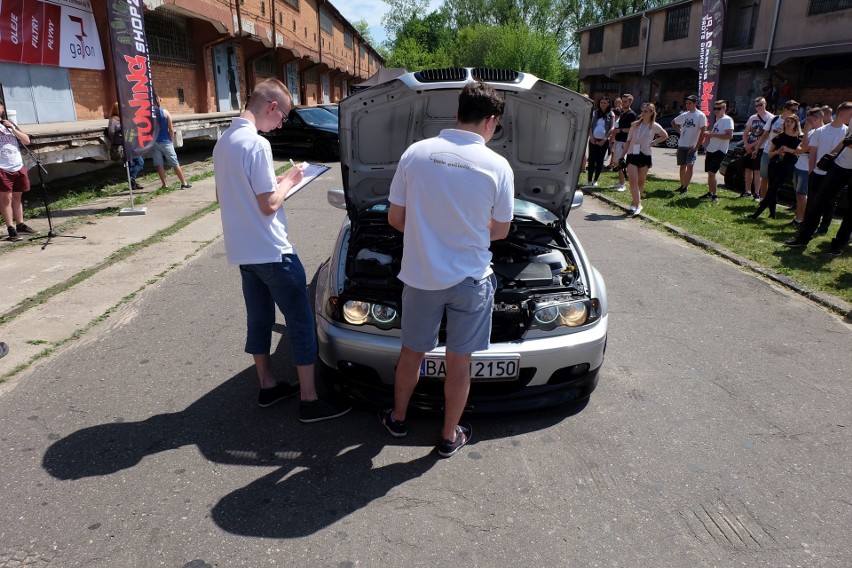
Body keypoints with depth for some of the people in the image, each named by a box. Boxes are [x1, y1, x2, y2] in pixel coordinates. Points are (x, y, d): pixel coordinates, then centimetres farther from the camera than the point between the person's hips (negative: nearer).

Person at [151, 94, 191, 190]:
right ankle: (184, 183, 8)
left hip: (154, 142, 1)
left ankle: (164, 184, 2)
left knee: (159, 164, 5)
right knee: (175, 164, 5)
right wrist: (171, 140, 7)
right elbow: (171, 129, -5)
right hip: (165, 142, -1)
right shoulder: (165, 112, -4)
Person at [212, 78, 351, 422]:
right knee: (300, 322, 1)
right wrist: (288, 181, -3)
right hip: (272, 252, -9)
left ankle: (267, 386, 31)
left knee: (258, 319, 18)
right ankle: (309, 401, 8)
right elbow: (269, 205, -21)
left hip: (242, 251, 9)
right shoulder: (257, 144, -20)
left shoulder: (223, 142, 9)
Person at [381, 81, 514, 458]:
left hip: (420, 275, 2)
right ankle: (449, 436, 30)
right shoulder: (497, 166, -10)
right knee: (459, 360, 13)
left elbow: (395, 218, -1)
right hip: (470, 279, -1)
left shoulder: (415, 153, -7)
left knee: (411, 353, 20)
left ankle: (397, 419, 39)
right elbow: (500, 230, 2)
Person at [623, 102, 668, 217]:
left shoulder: (654, 126, 1)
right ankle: (637, 204, -17)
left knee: (641, 181, 8)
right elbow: (628, 141, 9)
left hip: (645, 156, -1)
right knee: (633, 180, -13)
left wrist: (653, 142, 3)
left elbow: (665, 136, 15)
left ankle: (635, 203, 19)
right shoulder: (635, 125, 6)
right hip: (632, 155, 1)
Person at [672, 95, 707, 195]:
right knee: (682, 166, 12)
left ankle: (685, 187, -16)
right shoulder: (684, 115, 9)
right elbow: (673, 122, 28)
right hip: (681, 145, 5)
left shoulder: (700, 115, -6)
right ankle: (682, 186, 23)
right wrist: (679, 131, 11)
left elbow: (703, 131, -11)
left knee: (689, 165, -16)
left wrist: (697, 146, -15)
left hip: (692, 146, -5)